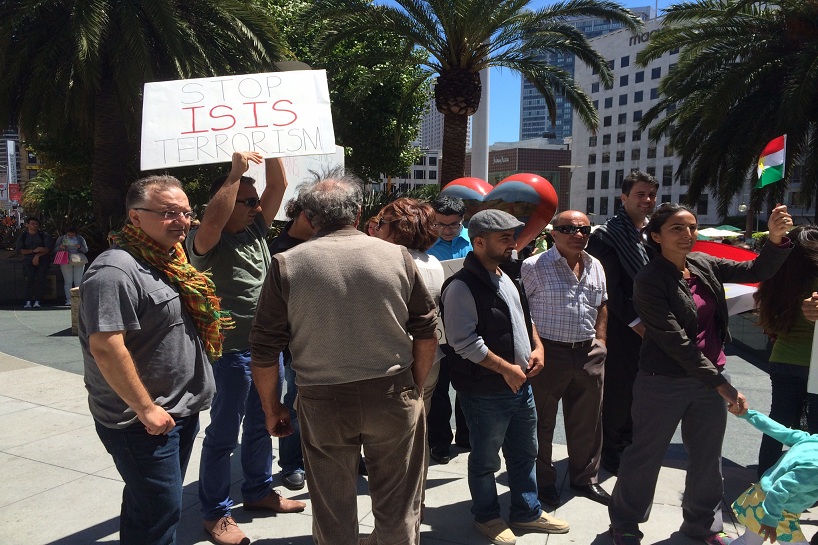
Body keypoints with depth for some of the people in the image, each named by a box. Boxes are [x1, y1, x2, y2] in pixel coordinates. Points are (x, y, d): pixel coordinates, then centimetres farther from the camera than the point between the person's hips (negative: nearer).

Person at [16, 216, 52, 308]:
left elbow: (48, 248, -1)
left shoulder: (44, 235, 9)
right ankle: (28, 301, -24)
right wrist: (33, 250, -11)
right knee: (30, 276, -24)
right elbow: (19, 250, 3)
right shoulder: (22, 236, 12)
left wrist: (38, 255, -14)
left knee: (40, 276, -24)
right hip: (28, 259, 1)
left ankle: (37, 301, -26)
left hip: (42, 259, 0)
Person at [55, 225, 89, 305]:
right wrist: (60, 247, -11)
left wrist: (80, 247, -11)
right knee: (68, 281, -5)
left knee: (78, 281, -5)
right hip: (66, 261, 0)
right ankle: (69, 300, -5)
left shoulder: (80, 238, 11)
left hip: (78, 261, 0)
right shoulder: (61, 239, 11)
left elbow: (86, 250, 10)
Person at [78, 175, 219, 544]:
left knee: (149, 504, 23)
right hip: (144, 422, -9)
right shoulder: (117, 270, -21)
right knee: (159, 512, 2)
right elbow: (105, 347, -27)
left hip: (181, 411, 9)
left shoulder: (171, 262, 9)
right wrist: (146, 409, -22)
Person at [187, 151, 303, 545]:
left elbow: (278, 186, 5)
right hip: (233, 352, -7)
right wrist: (235, 172, -30)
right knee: (224, 434, 6)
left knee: (261, 425, 20)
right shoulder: (208, 243, -12)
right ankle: (215, 512, 22)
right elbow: (211, 221, -35)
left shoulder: (255, 230, 7)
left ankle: (259, 490, 38)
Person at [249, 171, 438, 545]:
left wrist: (271, 408, 10)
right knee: (397, 506, 18)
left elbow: (264, 349, -3)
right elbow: (427, 331, 2)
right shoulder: (397, 256, -4)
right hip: (393, 395, 1)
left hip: (323, 402, 0)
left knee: (333, 512, 18)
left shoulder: (286, 265, -6)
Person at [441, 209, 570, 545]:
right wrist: (506, 369, -19)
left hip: (521, 385, 9)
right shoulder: (462, 286, -21)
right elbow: (464, 342, -25)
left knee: (524, 453, 22)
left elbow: (524, 317, 21)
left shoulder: (507, 279, 9)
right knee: (485, 460, 12)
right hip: (485, 393, -9)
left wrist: (537, 347, 3)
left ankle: (527, 512, 41)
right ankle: (487, 517, 33)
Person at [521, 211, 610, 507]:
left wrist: (599, 343, 11)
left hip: (589, 353, 6)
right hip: (549, 352, -5)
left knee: (587, 421, 17)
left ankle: (585, 478, 36)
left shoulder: (595, 266, 10)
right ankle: (543, 481, 25)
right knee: (542, 422, 7)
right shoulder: (534, 266, -10)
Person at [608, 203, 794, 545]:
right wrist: (722, 384, -21)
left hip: (709, 379, 7)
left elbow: (756, 272, 6)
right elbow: (676, 341, -21)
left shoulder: (703, 264, 2)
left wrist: (776, 238, -14)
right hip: (664, 383, -6)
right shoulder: (650, 281, -18)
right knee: (646, 456, 9)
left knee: (707, 457, 20)